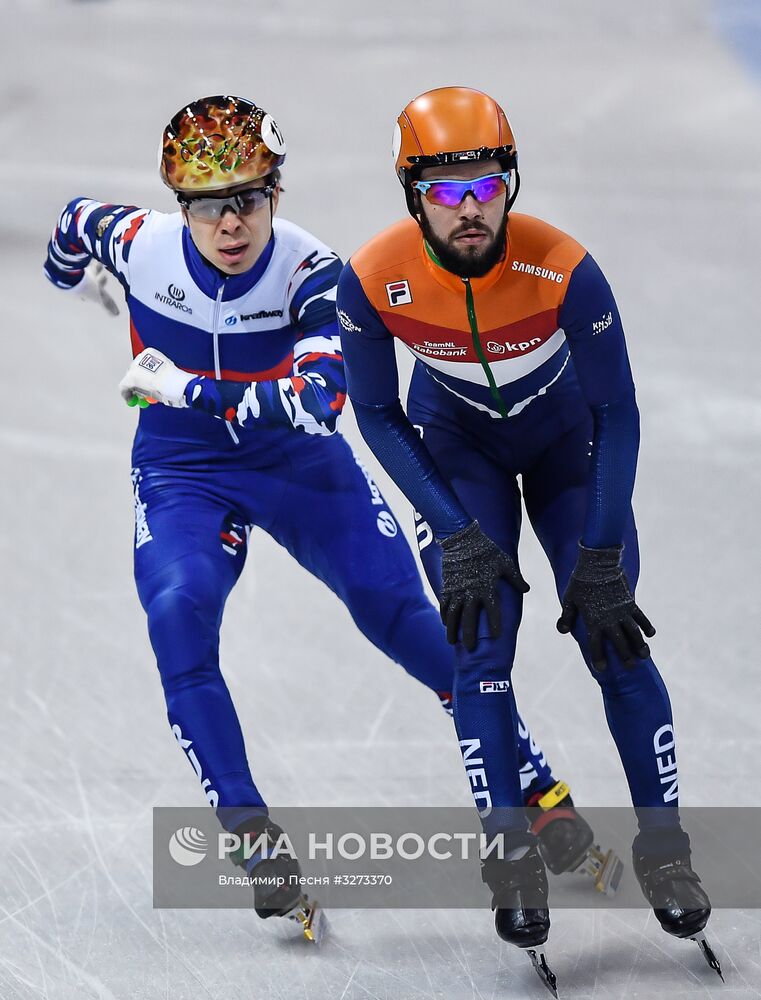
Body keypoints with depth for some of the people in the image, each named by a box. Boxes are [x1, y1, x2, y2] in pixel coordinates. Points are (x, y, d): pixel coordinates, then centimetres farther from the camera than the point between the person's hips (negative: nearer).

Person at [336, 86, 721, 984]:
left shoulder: (564, 270, -33)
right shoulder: (372, 281, -29)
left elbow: (617, 413, -20)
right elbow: (376, 415, -13)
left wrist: (601, 561, -20)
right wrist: (458, 537, -18)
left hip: (566, 437, -1)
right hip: (456, 445, 1)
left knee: (615, 638, -8)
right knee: (481, 647, -11)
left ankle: (663, 847, 4)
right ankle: (511, 853, -2)